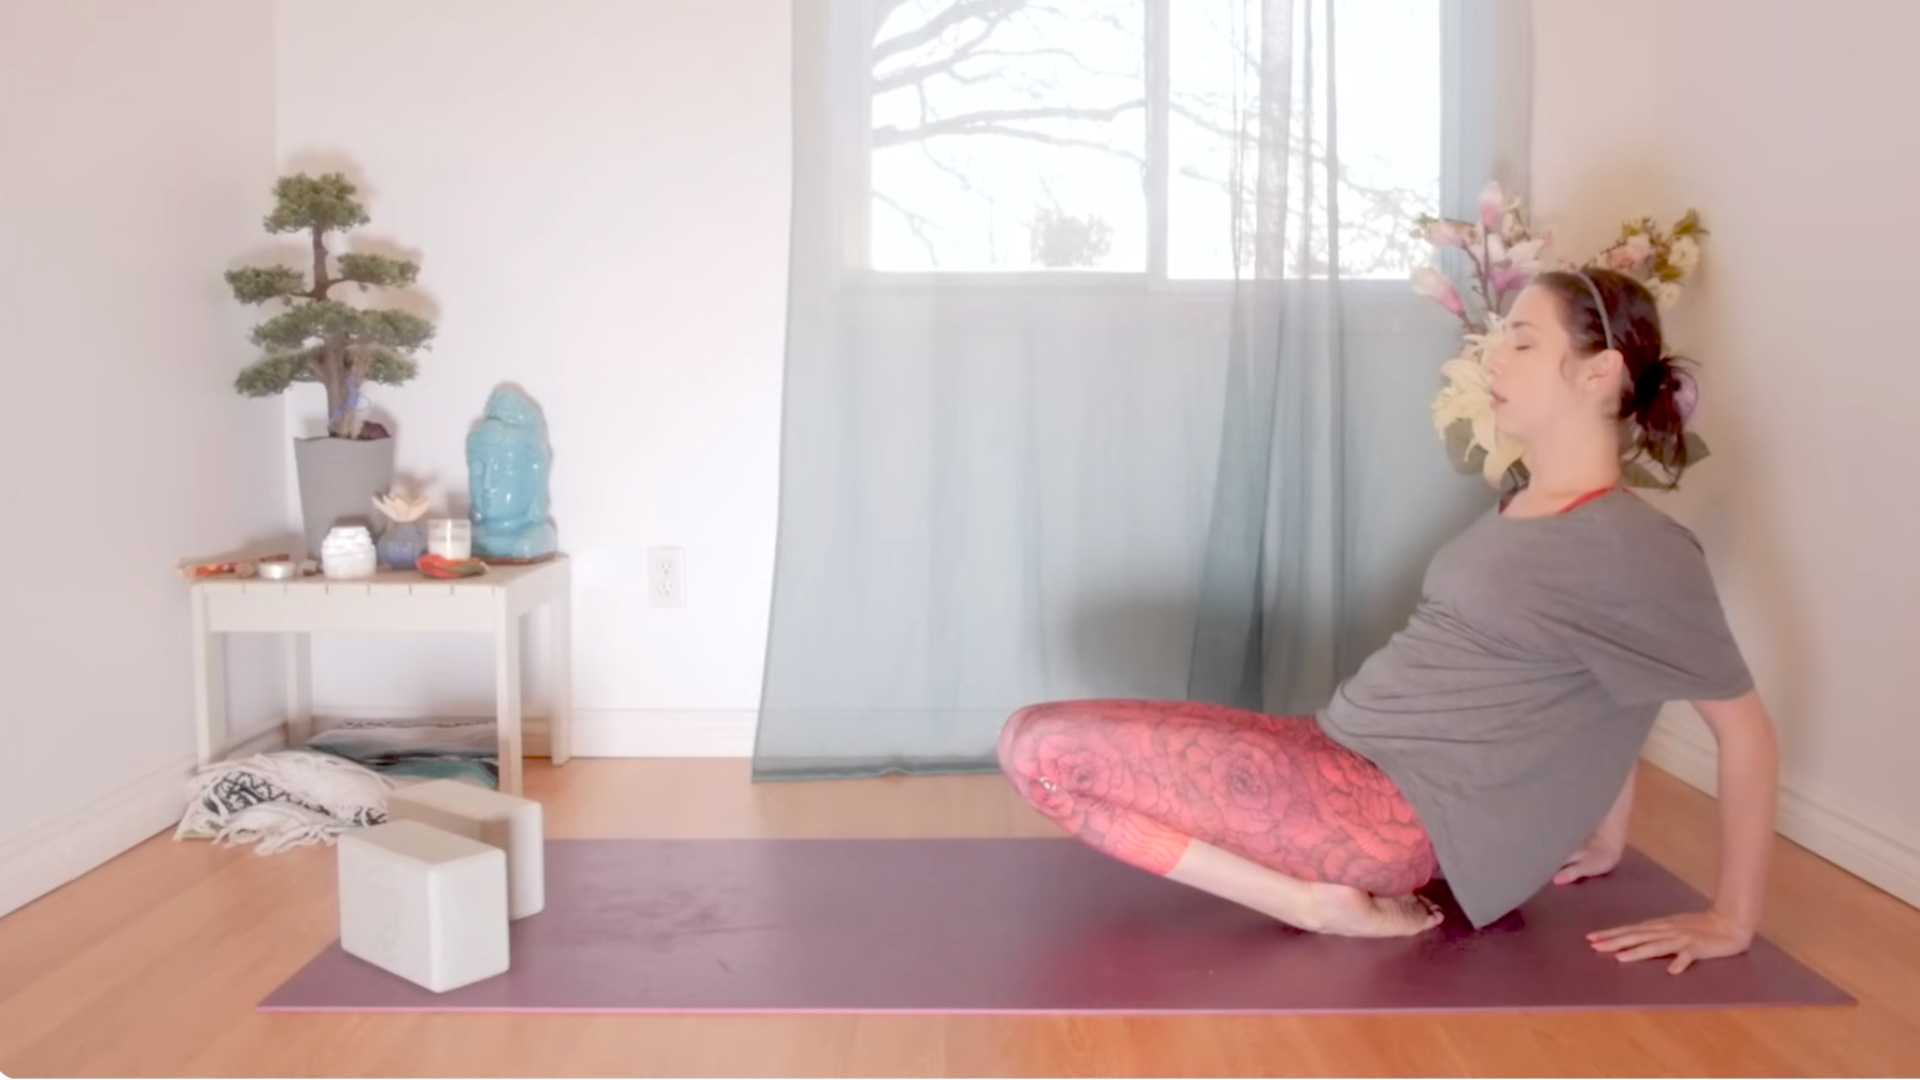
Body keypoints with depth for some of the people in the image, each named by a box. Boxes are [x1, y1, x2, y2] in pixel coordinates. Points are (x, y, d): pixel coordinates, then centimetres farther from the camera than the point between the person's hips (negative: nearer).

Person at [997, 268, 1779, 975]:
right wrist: (1602, 837, 26)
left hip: (1399, 810, -9)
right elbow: (1592, 699, 25)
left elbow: (1746, 729, -7)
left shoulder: (1634, 548, -12)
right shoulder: (1522, 512, 14)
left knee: (1041, 747, -17)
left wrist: (1731, 921, -3)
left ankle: (1319, 902, -10)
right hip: (1338, 757, 9)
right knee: (1032, 743, 6)